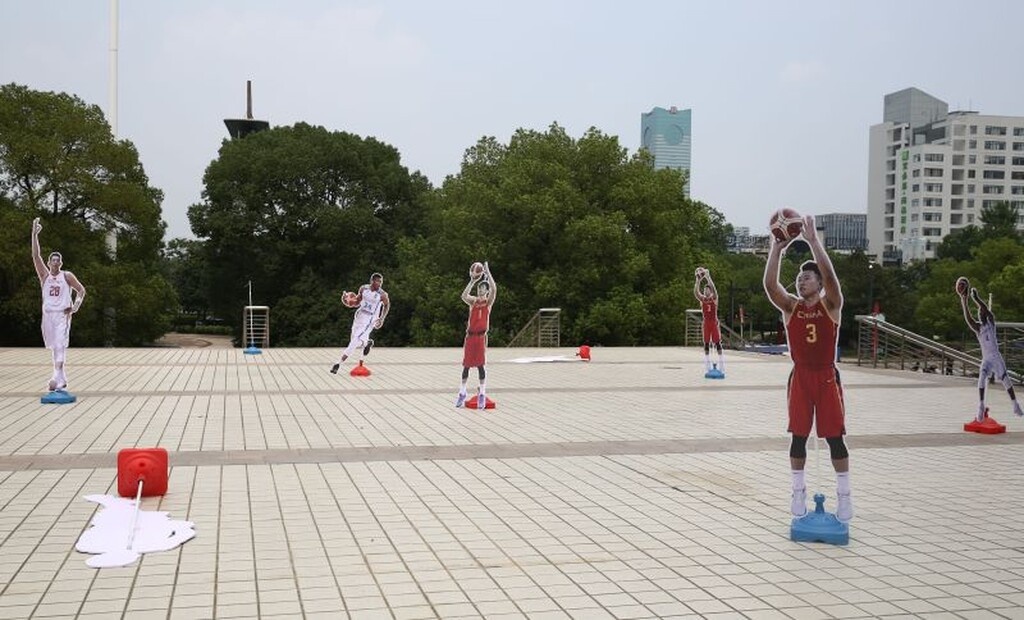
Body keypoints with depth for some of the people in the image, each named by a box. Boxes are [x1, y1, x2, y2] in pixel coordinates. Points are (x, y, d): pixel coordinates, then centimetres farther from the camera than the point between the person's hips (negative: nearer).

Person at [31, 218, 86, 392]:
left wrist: (77, 304, -14)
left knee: (60, 345, -17)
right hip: (48, 314, 4)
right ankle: (63, 379, 17)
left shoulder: (67, 276, 2)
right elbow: (36, 256, 0)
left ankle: (57, 377, -27)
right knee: (54, 347, 8)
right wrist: (35, 234, -8)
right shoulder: (45, 275, 8)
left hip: (63, 314, -4)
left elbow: (81, 290, 5)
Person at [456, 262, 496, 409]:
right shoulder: (473, 301, 6)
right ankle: (462, 393, 18)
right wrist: (472, 281, -20)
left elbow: (494, 289, -17)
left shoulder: (489, 302, 2)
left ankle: (482, 394, 2)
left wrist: (487, 272, -18)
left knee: (480, 364, -5)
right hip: (470, 335, 2)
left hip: (481, 336, -2)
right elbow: (464, 296, -17)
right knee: (466, 365, 7)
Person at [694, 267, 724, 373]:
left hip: (714, 322, -3)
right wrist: (698, 280, -25)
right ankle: (707, 366, 7)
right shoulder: (702, 299, 4)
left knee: (717, 343, -3)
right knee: (706, 344, 4)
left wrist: (708, 277, -27)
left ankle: (721, 365, 1)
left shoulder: (714, 298, -1)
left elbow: (713, 288, -20)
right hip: (705, 323, 3)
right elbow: (695, 292, -14)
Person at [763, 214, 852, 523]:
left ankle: (844, 495, 12)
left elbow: (830, 276, -23)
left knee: (834, 437, 1)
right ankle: (798, 492, 18)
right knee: (799, 436, 6)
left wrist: (813, 241, -28)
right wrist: (776, 249, -23)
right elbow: (770, 285, -15)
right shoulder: (790, 306, 2)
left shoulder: (831, 305, -4)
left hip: (826, 377, -2)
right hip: (800, 377, 2)